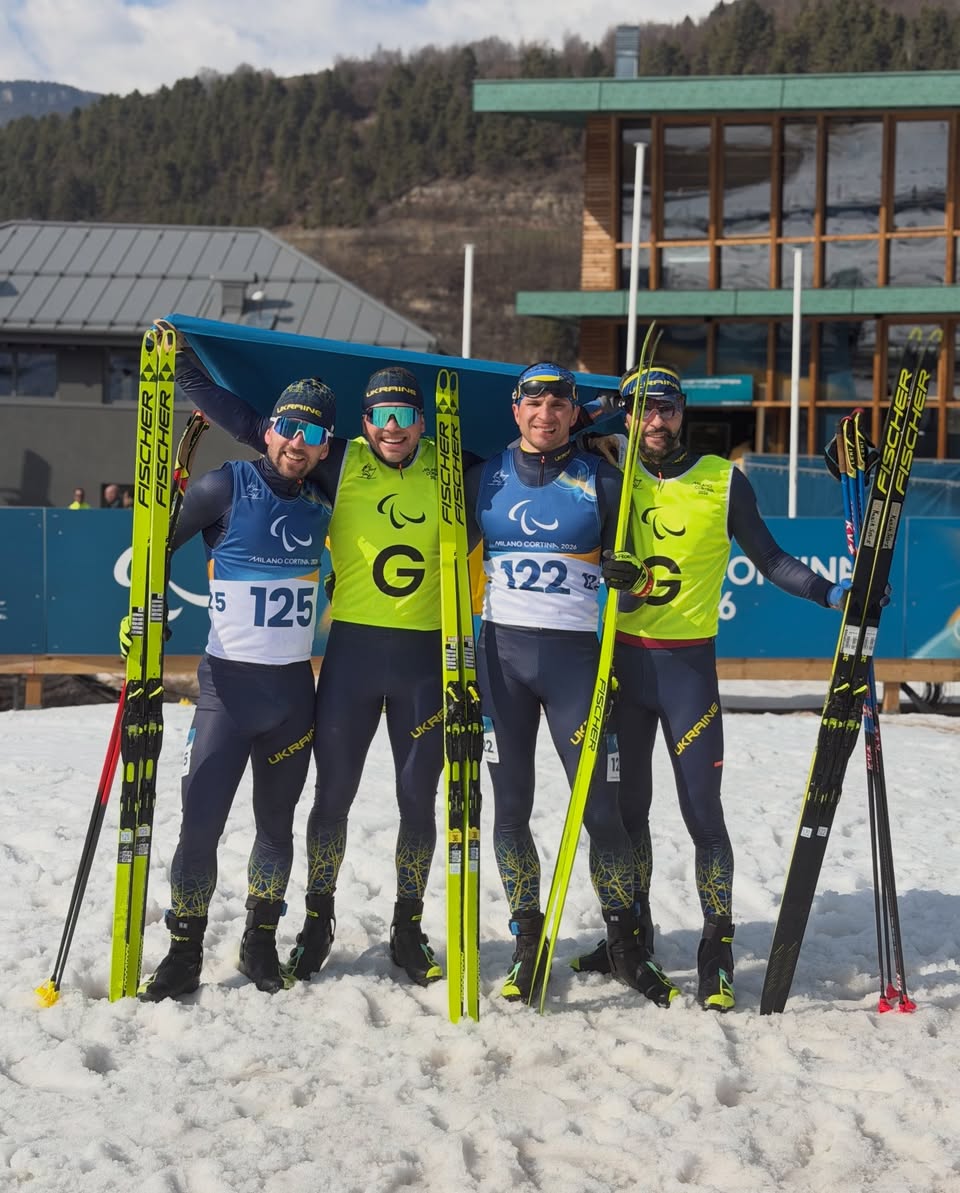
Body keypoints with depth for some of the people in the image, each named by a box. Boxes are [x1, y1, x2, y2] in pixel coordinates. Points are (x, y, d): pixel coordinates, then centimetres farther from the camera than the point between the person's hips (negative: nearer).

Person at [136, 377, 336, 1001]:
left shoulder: (322, 506, 6)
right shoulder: (228, 487, -7)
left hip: (294, 689, 4)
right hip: (228, 683, -3)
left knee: (277, 822, 10)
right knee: (201, 824, -8)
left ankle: (261, 944, 25)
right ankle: (184, 953, 6)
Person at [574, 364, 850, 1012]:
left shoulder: (724, 482, -1)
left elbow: (770, 560, 2)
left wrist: (833, 593, -11)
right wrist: (611, 574, -15)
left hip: (689, 664, -2)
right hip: (622, 659, 3)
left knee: (702, 811, -5)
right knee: (626, 806, 11)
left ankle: (718, 946, 6)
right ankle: (631, 932, 26)